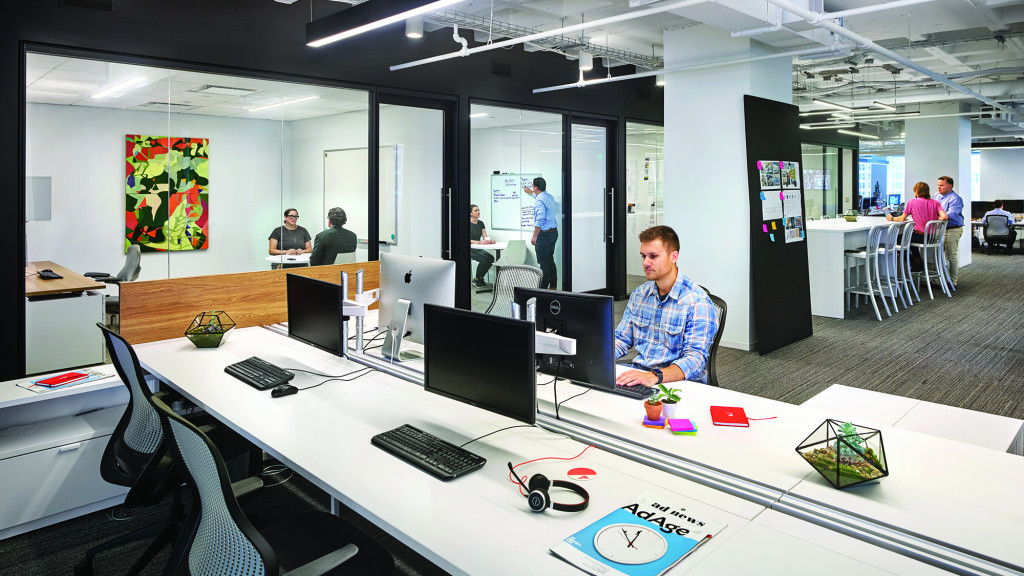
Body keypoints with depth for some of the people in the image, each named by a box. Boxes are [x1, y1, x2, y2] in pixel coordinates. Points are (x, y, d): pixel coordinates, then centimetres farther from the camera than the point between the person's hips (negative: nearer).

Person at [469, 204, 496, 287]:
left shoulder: (481, 223, 8)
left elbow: (485, 237, 5)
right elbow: (468, 240, -20)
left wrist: (489, 241, -18)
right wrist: (479, 242, -34)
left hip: (478, 249, 6)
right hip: (470, 249, -6)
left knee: (491, 258, -18)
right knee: (483, 260, -29)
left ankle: (479, 278, -1)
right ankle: (476, 280, -6)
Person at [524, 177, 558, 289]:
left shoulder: (539, 201, -17)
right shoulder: (549, 196, 12)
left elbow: (540, 219, -23)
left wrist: (534, 236, -19)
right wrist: (529, 191, 54)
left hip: (544, 234, -9)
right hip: (554, 232, 9)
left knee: (543, 262, -4)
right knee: (550, 260, 14)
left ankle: (543, 287, 0)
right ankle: (553, 286, 18)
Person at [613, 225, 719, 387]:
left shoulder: (698, 302, -11)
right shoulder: (638, 294, 11)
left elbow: (696, 358, -20)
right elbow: (622, 339, 15)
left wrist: (655, 376, -37)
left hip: (678, 381, -6)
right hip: (638, 372, 6)